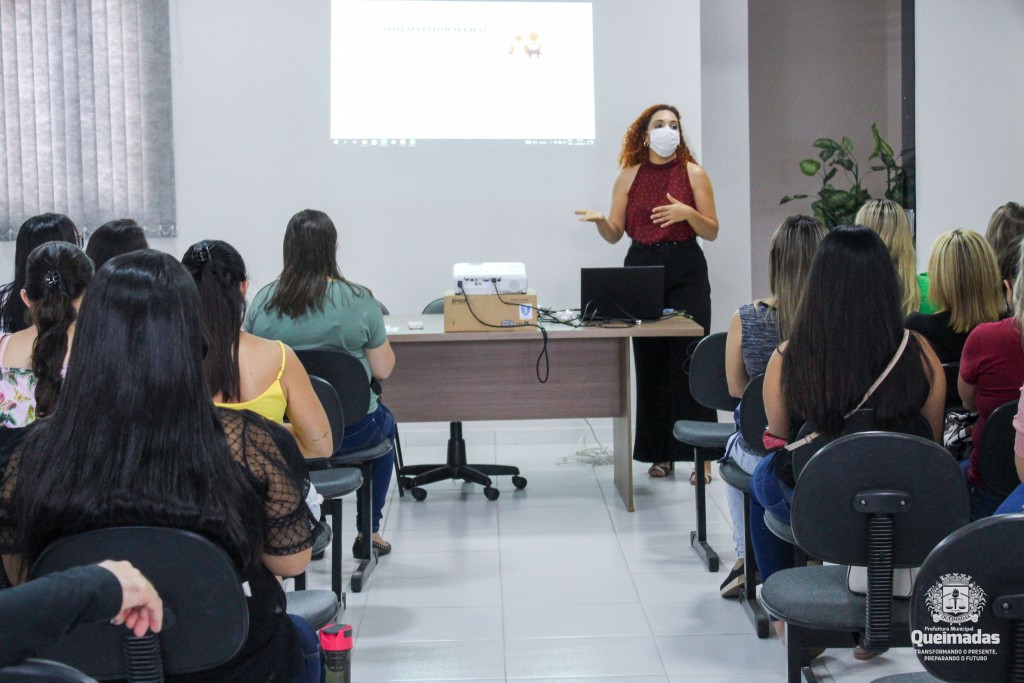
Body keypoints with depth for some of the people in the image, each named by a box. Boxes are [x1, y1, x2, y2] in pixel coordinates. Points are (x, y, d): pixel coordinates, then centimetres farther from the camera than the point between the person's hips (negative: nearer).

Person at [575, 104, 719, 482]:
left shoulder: (693, 173, 3)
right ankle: (659, 453, 11)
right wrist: (599, 220, -14)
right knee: (650, 362, 3)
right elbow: (615, 233, 7)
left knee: (689, 360, -8)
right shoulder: (629, 176, 8)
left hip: (686, 272, -2)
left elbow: (712, 231, 3)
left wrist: (688, 213, -16)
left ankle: (701, 455, -5)